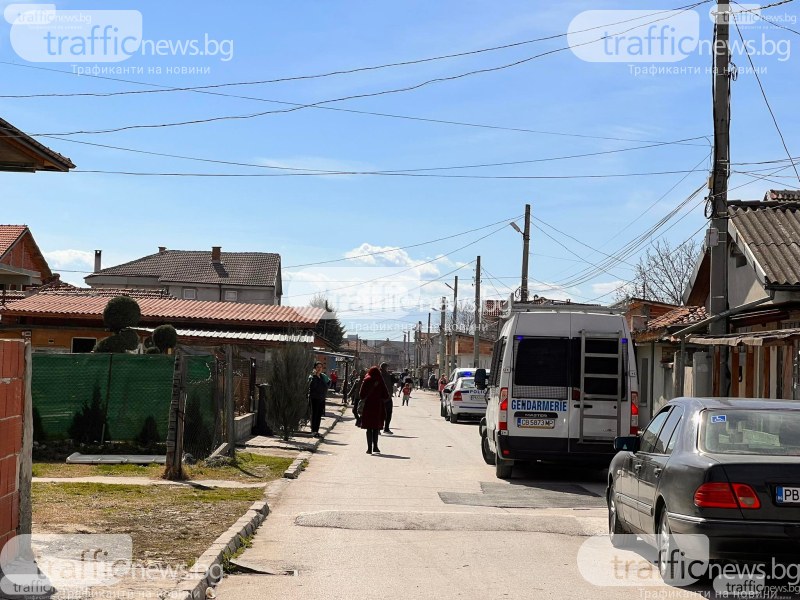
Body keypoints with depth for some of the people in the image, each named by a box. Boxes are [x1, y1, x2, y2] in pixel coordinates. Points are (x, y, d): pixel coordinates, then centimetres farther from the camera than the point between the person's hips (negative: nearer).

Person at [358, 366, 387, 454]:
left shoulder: (366, 381, -5)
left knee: (369, 428, 4)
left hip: (368, 407, -1)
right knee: (376, 428, 12)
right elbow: (386, 395, -1)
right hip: (378, 407, 1)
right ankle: (375, 447, 11)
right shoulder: (381, 382, -1)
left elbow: (361, 395, -6)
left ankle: (369, 448, 0)